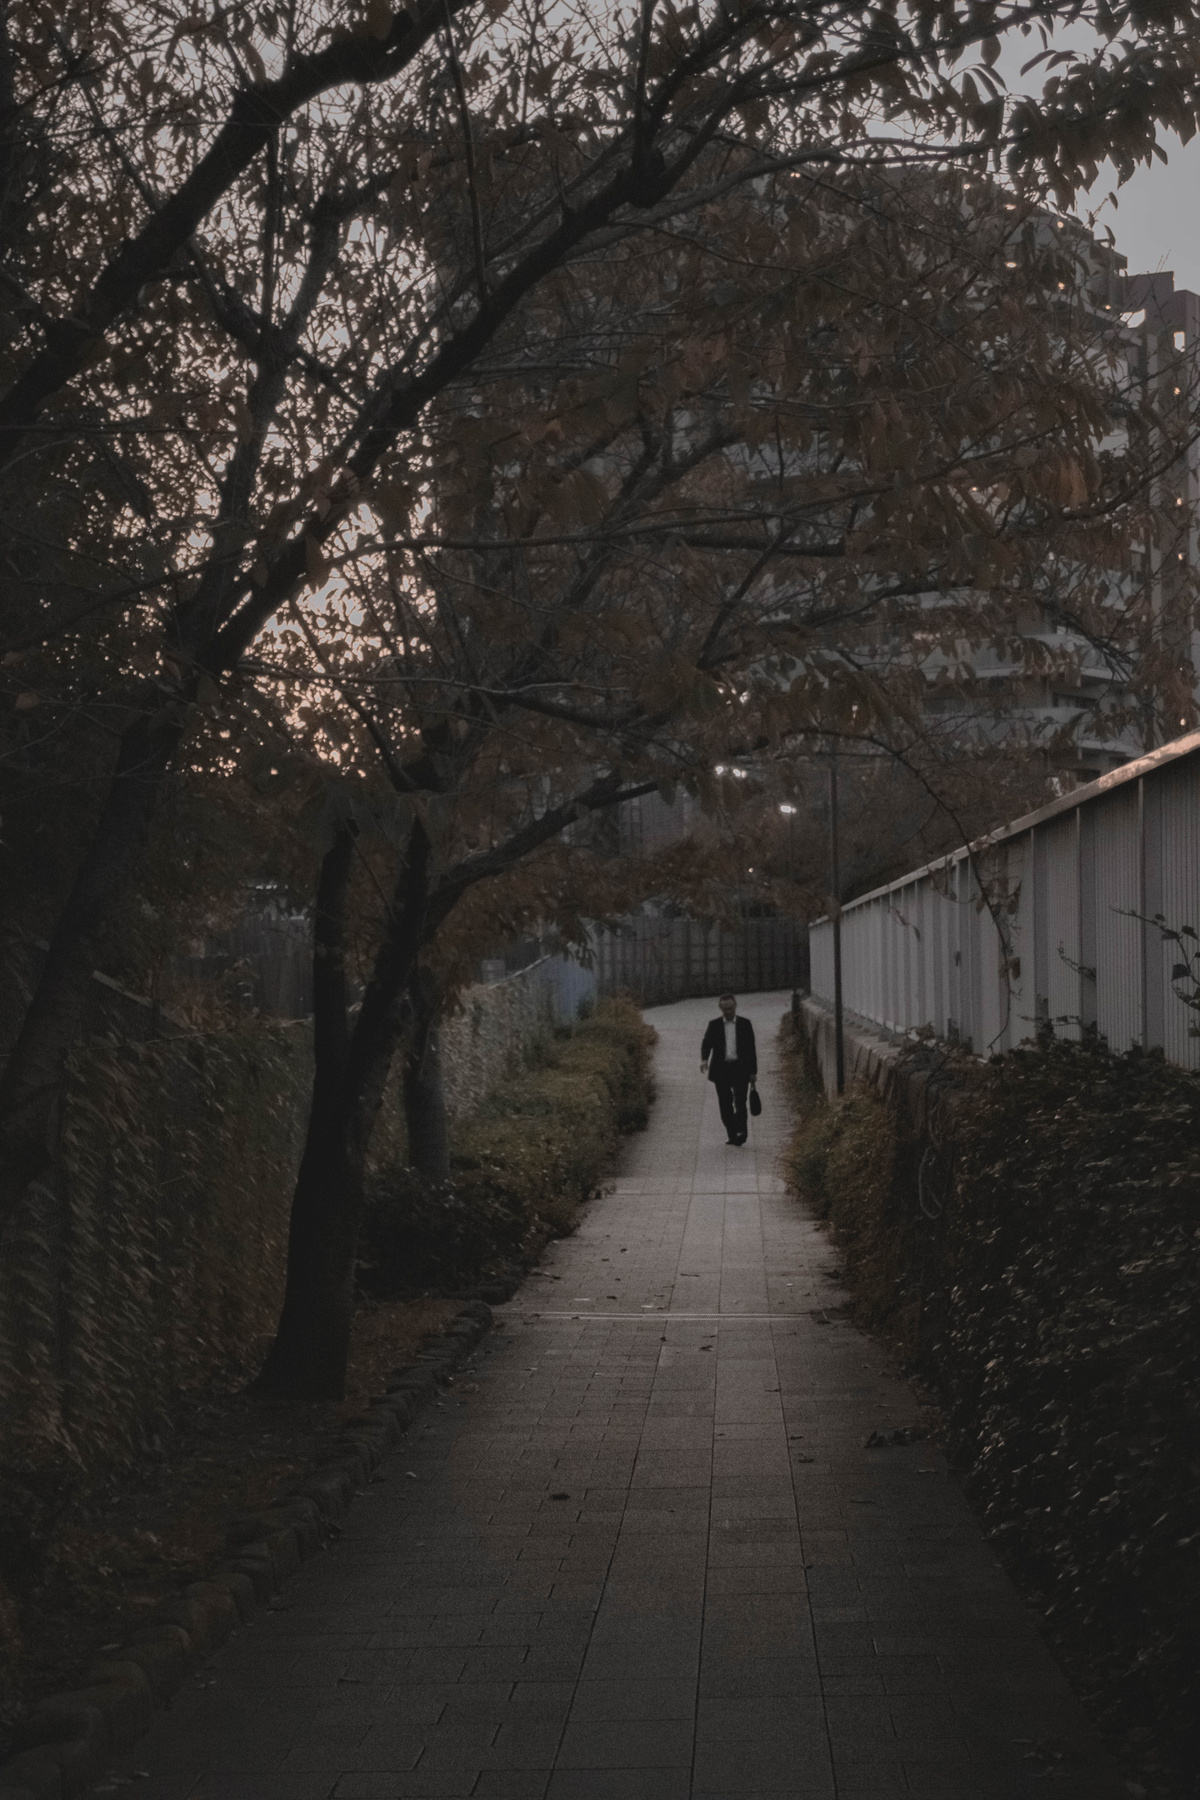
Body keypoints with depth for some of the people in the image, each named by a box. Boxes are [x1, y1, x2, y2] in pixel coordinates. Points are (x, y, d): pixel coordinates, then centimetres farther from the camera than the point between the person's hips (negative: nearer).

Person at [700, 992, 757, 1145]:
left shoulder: (745, 1024, 7)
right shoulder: (714, 1025, 8)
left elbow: (751, 1049, 8)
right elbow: (706, 1044, -2)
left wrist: (753, 1071, 5)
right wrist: (704, 1059, -23)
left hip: (740, 1069, -1)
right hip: (721, 1069, 1)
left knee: (740, 1102, -14)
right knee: (725, 1104, 3)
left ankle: (741, 1131, -11)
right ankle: (732, 1134, 12)